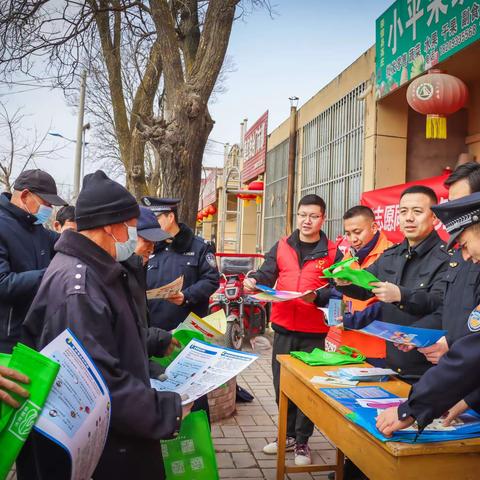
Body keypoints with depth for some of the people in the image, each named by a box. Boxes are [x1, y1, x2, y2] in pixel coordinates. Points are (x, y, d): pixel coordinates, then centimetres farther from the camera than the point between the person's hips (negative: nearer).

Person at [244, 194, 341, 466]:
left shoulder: (332, 252, -2)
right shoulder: (282, 247, 5)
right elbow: (267, 274, -3)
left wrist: (316, 296, -26)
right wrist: (254, 281, -25)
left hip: (315, 331, -3)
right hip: (284, 328, 3)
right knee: (282, 384, 14)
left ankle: (302, 442, 24)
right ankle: (289, 435, 33)